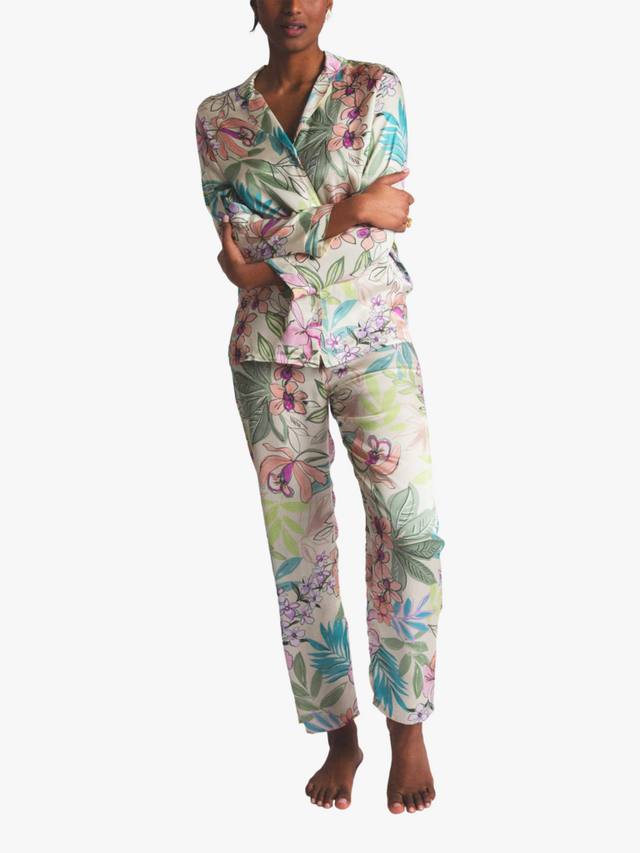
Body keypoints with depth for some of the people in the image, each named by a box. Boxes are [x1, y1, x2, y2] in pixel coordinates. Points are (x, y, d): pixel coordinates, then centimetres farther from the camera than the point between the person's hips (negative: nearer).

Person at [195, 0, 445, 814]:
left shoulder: (376, 90, 4)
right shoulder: (219, 117, 8)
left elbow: (381, 229, -7)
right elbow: (241, 242, -4)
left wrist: (272, 260, -10)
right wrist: (349, 211, -12)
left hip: (370, 340, -1)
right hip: (271, 352, 2)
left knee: (410, 521, -18)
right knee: (299, 544, 2)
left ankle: (408, 727, -2)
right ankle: (340, 735, 16)